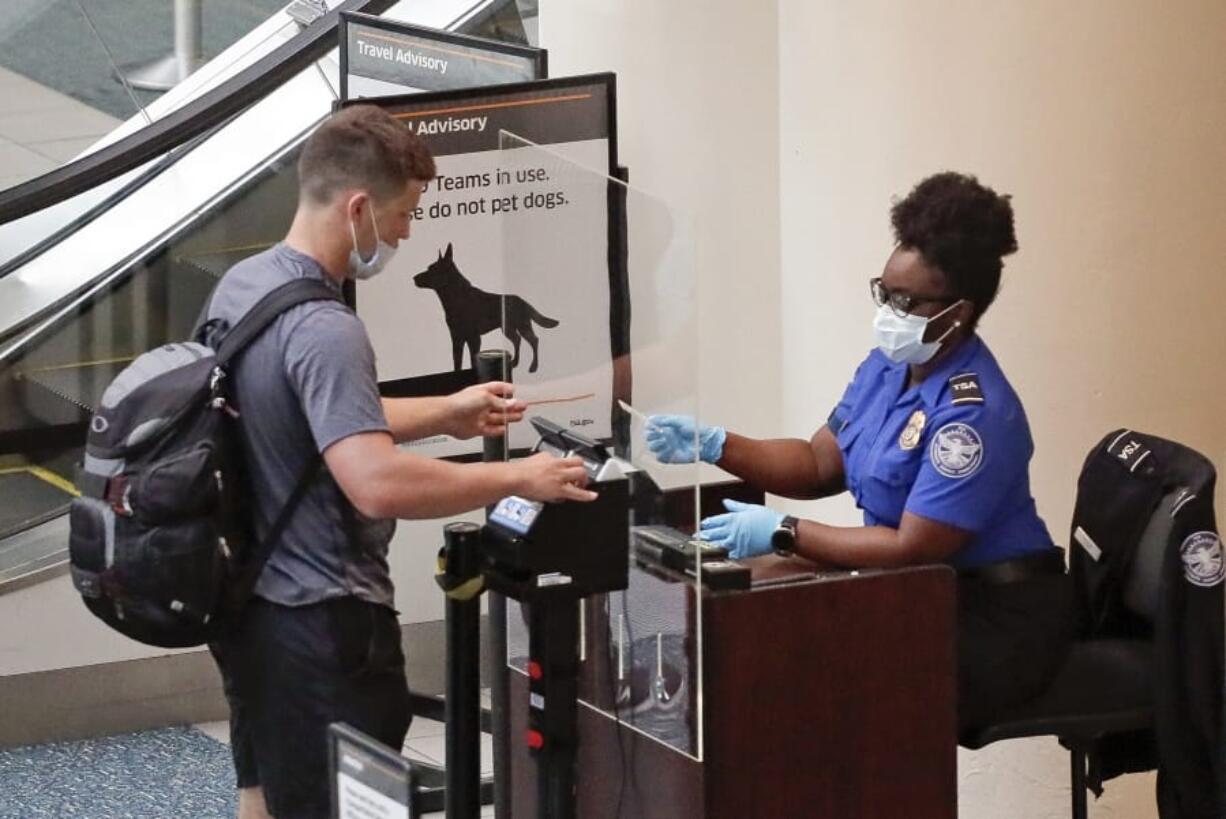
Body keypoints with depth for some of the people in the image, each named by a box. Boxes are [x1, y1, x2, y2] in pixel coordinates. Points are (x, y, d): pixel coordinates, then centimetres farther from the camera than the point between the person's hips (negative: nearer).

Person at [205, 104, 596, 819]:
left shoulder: (241, 286, 6)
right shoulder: (321, 329, -25)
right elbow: (377, 484, -35)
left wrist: (444, 414, 16)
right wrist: (517, 479, -24)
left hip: (251, 600, 10)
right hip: (322, 624, -10)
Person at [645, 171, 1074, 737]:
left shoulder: (974, 413, -23)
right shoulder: (885, 368, 5)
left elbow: (913, 548, -24)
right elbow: (820, 464, 14)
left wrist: (781, 533, -22)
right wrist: (714, 446, 0)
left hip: (995, 622, -9)